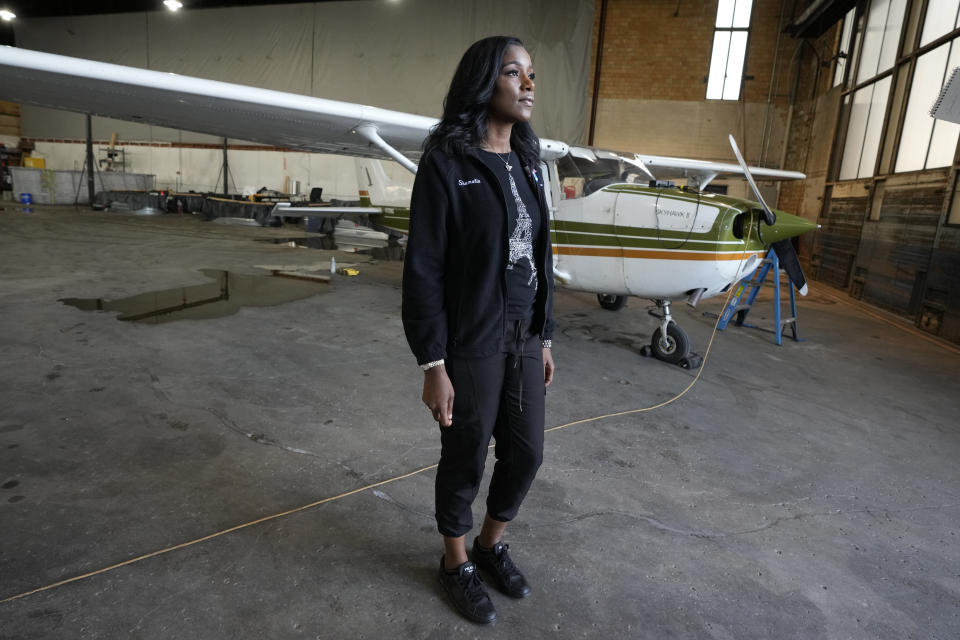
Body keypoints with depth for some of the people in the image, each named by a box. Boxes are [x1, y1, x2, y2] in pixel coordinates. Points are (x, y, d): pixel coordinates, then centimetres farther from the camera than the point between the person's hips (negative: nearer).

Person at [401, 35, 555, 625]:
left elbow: (540, 257, 11)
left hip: (523, 338, 7)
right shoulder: (446, 162, -13)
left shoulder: (527, 163, 7)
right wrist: (434, 366, -16)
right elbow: (424, 270, -15)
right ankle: (457, 562, 38)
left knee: (527, 452, 16)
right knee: (466, 459, 11)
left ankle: (492, 544, 43)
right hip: (471, 343, -6)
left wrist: (545, 338, 12)